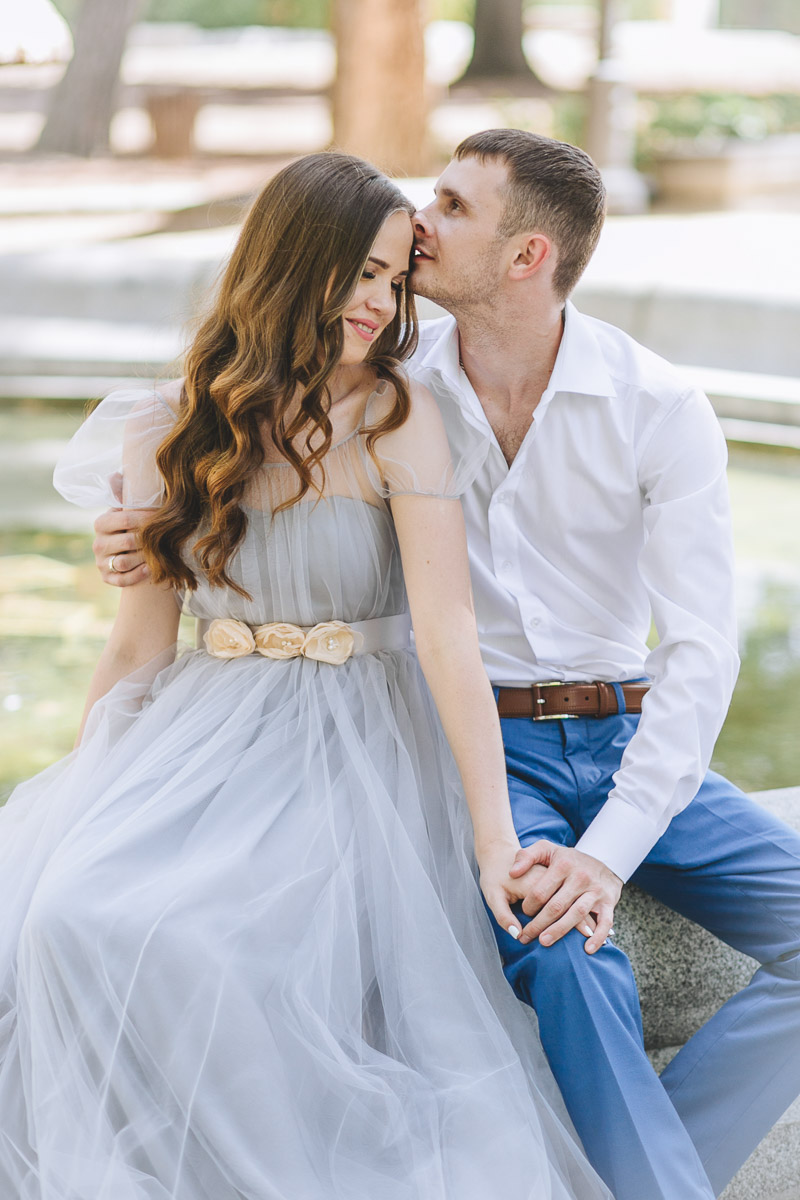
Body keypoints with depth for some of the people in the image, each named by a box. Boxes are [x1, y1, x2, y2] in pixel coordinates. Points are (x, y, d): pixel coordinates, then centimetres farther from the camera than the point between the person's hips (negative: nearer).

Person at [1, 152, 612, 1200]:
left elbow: (448, 631, -14)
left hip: (354, 747, -4)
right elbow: (141, 644, 11)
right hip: (207, 734, 4)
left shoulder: (394, 421, -7)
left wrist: (496, 839, -20)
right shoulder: (169, 433, 5)